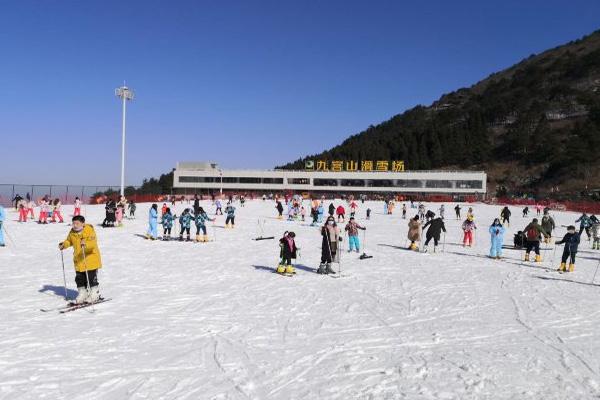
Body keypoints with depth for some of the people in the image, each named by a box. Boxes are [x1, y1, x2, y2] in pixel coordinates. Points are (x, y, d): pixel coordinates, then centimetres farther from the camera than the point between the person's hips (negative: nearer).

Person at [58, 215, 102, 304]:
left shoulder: (89, 231, -16)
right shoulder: (72, 233, 4)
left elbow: (93, 243, -29)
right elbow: (69, 241, 22)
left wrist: (86, 244, -49)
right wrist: (64, 245, 1)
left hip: (91, 259, -6)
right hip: (79, 260, 6)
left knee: (91, 278, 1)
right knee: (79, 279, 11)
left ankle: (95, 295, 15)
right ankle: (82, 294, 24)